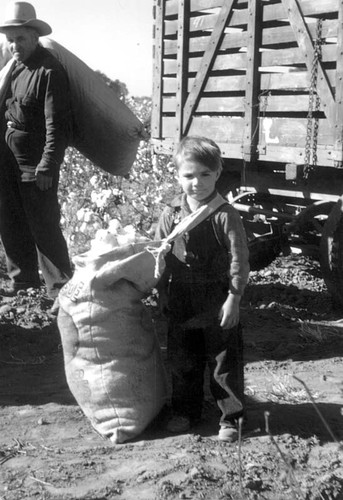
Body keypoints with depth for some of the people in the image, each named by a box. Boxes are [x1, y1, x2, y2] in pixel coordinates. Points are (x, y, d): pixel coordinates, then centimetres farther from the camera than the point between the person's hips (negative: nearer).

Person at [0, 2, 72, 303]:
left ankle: (60, 289, 9)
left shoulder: (49, 71, -13)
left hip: (35, 167, -8)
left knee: (43, 229, -2)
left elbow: (56, 125, -19)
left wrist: (47, 165, -24)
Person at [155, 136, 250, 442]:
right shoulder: (171, 215, 0)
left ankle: (231, 416, 22)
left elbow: (239, 260, -11)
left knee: (224, 361, 6)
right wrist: (163, 293, 8)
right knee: (182, 360, 16)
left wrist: (233, 298, -13)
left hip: (218, 302, -4)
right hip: (181, 302, 4)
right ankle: (186, 411, 34)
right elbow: (160, 256, 8)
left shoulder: (225, 216, -12)